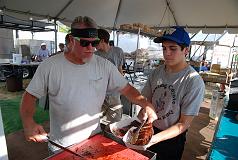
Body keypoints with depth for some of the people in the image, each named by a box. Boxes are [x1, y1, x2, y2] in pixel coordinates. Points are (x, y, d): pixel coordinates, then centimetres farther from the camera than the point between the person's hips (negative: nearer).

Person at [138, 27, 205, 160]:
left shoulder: (194, 82, -23)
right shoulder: (156, 72, -8)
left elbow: (184, 123, -20)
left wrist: (156, 138, -30)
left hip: (172, 137, -4)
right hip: (148, 129, 5)